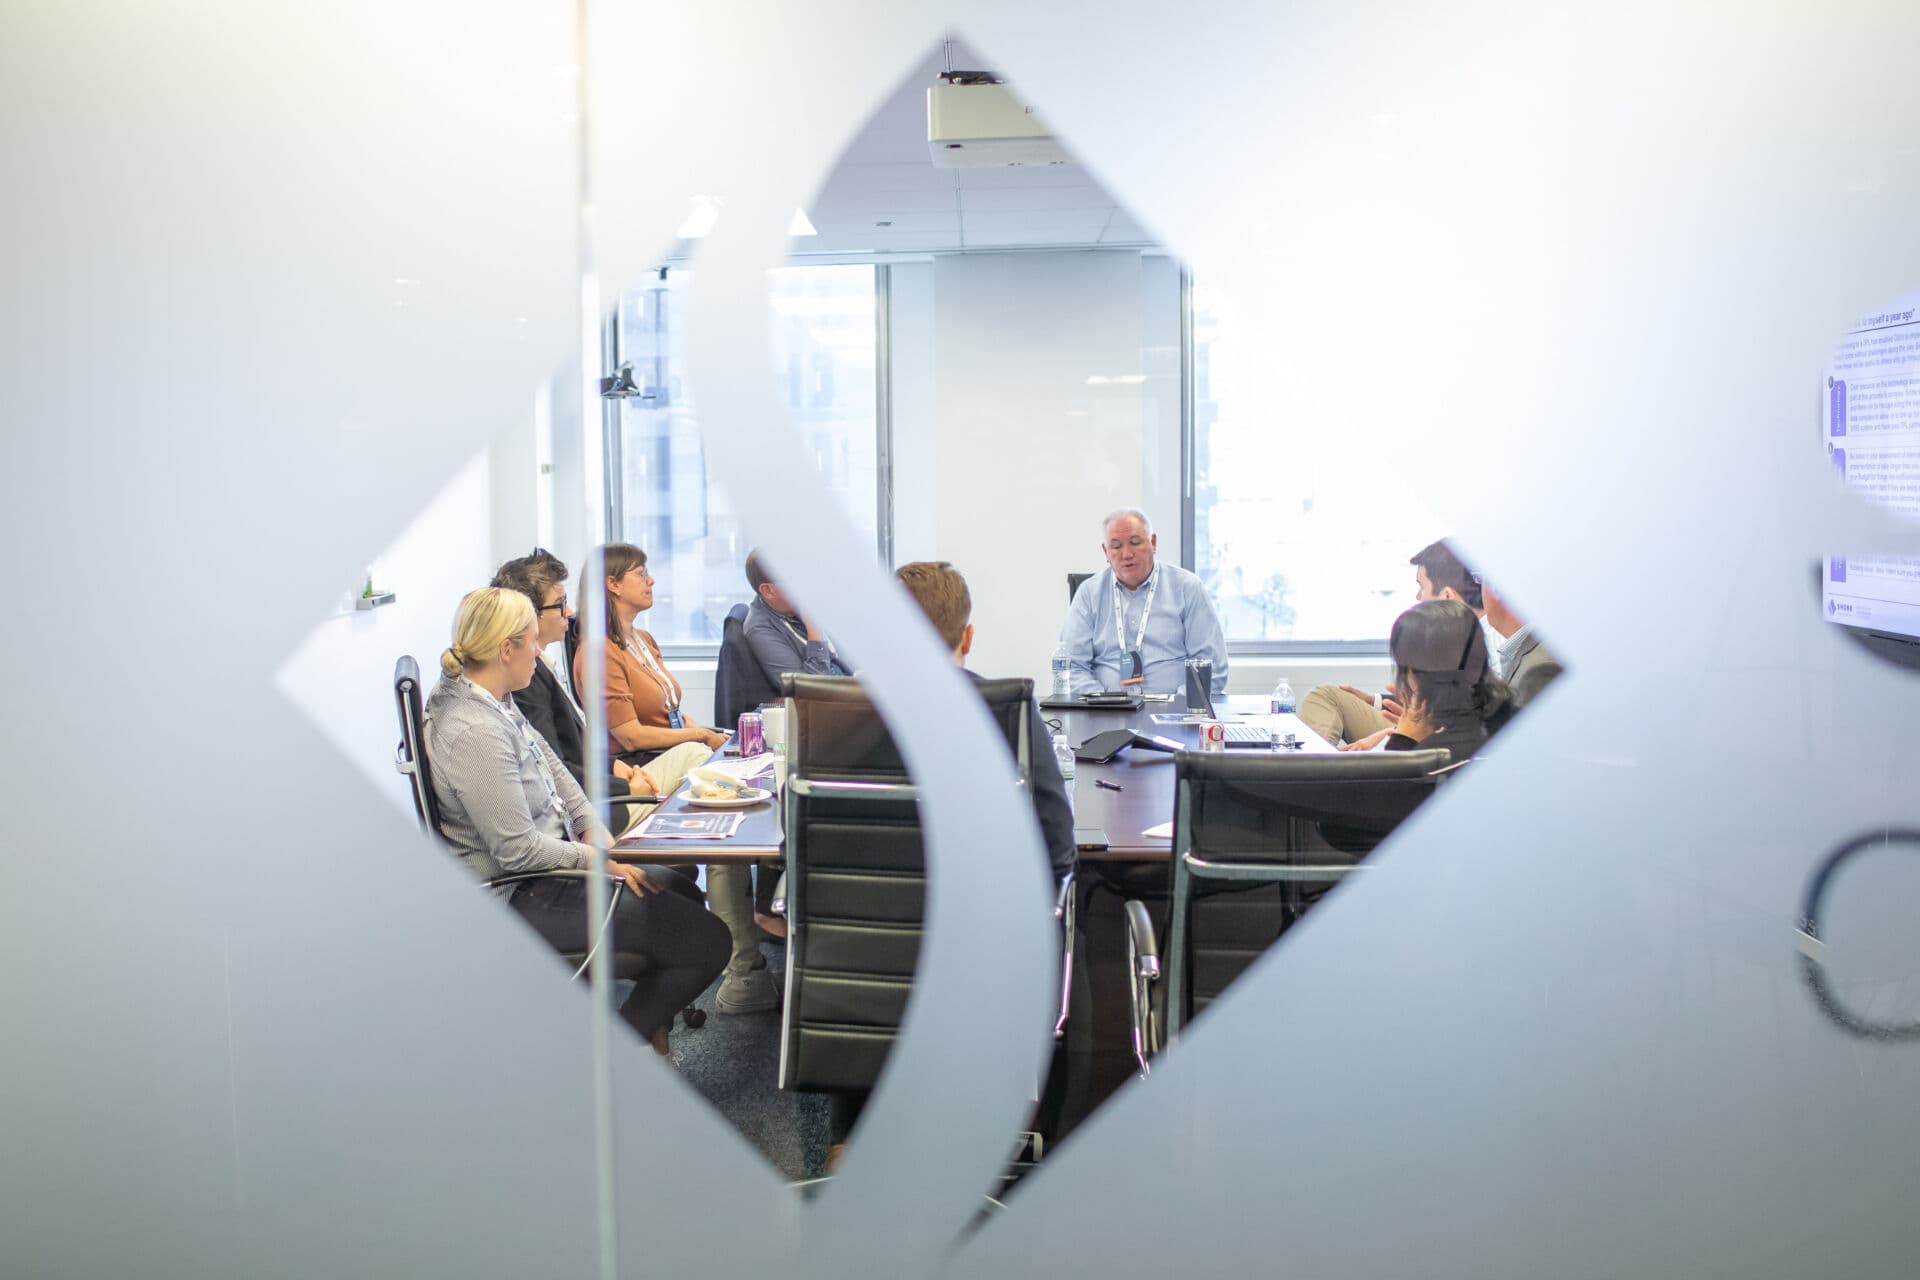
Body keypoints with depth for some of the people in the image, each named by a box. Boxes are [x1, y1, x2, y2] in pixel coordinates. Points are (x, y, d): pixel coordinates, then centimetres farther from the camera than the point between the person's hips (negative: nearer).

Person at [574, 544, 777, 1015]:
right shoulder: (599, 650, -8)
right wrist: (703, 736, -7)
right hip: (634, 773, -8)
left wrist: (708, 735, 0)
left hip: (680, 759, 8)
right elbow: (630, 734, -13)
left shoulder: (644, 641, 21)